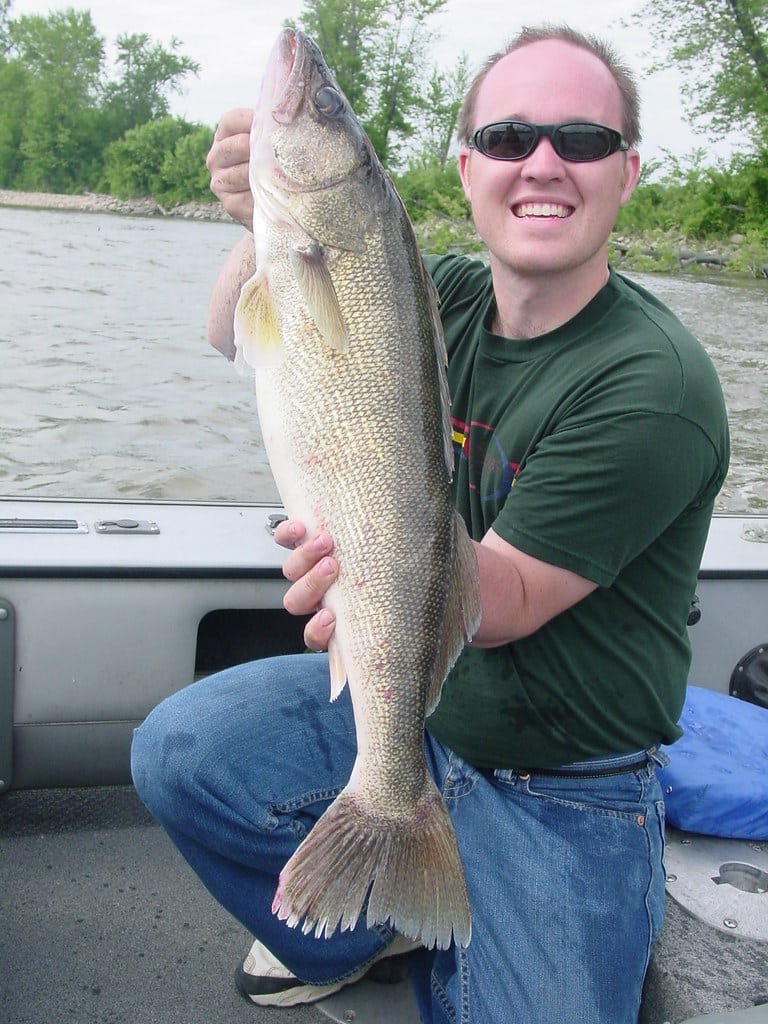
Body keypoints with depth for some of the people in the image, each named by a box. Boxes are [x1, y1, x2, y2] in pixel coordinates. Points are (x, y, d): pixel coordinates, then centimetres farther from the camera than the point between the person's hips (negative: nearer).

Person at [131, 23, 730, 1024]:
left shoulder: (657, 385, -24)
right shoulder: (446, 300, -5)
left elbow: (512, 600, -25)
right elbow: (241, 334, -4)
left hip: (563, 797, -4)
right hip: (419, 694, 5)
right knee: (180, 753, -7)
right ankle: (378, 919, 18)